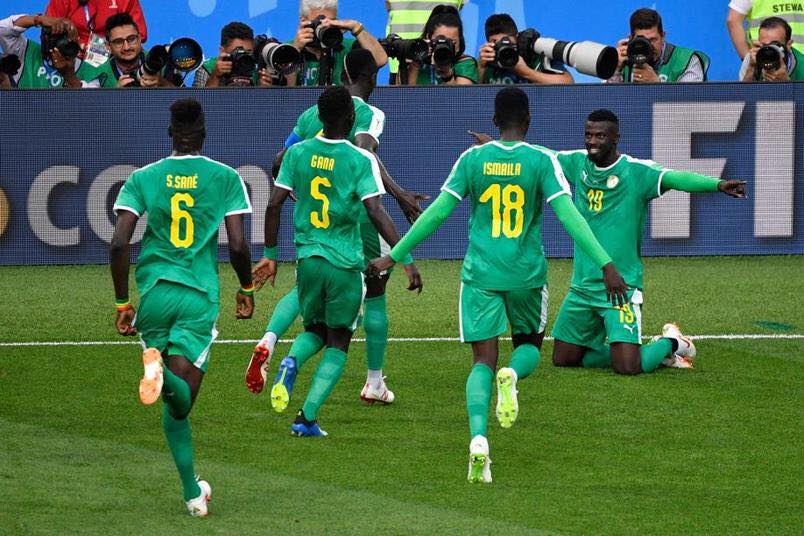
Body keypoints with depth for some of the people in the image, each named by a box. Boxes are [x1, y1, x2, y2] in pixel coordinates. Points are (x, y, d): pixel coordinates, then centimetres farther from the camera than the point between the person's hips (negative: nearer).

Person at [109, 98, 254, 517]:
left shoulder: (143, 178, 4)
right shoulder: (226, 178, 2)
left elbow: (118, 244, -4)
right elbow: (238, 246, -3)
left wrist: (122, 304, 5)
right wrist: (246, 289, 16)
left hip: (154, 292, 2)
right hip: (200, 294, -2)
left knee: (176, 406, 14)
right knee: (181, 400, -7)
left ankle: (193, 493, 6)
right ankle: (165, 378, -43)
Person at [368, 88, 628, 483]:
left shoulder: (472, 159, 0)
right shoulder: (541, 161, -4)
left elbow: (437, 213, -1)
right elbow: (568, 215, -12)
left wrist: (394, 256, 7)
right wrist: (604, 264, -12)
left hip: (480, 273, 1)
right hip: (527, 273, -1)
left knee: (483, 361, 2)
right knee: (529, 345, 22)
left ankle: (478, 439, -22)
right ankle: (512, 375, -15)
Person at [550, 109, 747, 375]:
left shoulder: (635, 170, -12)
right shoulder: (579, 163, 4)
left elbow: (674, 178, -27)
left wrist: (718, 184, -44)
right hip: (581, 286, 6)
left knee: (628, 368, -18)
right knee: (563, 360, 13)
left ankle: (671, 344, 17)